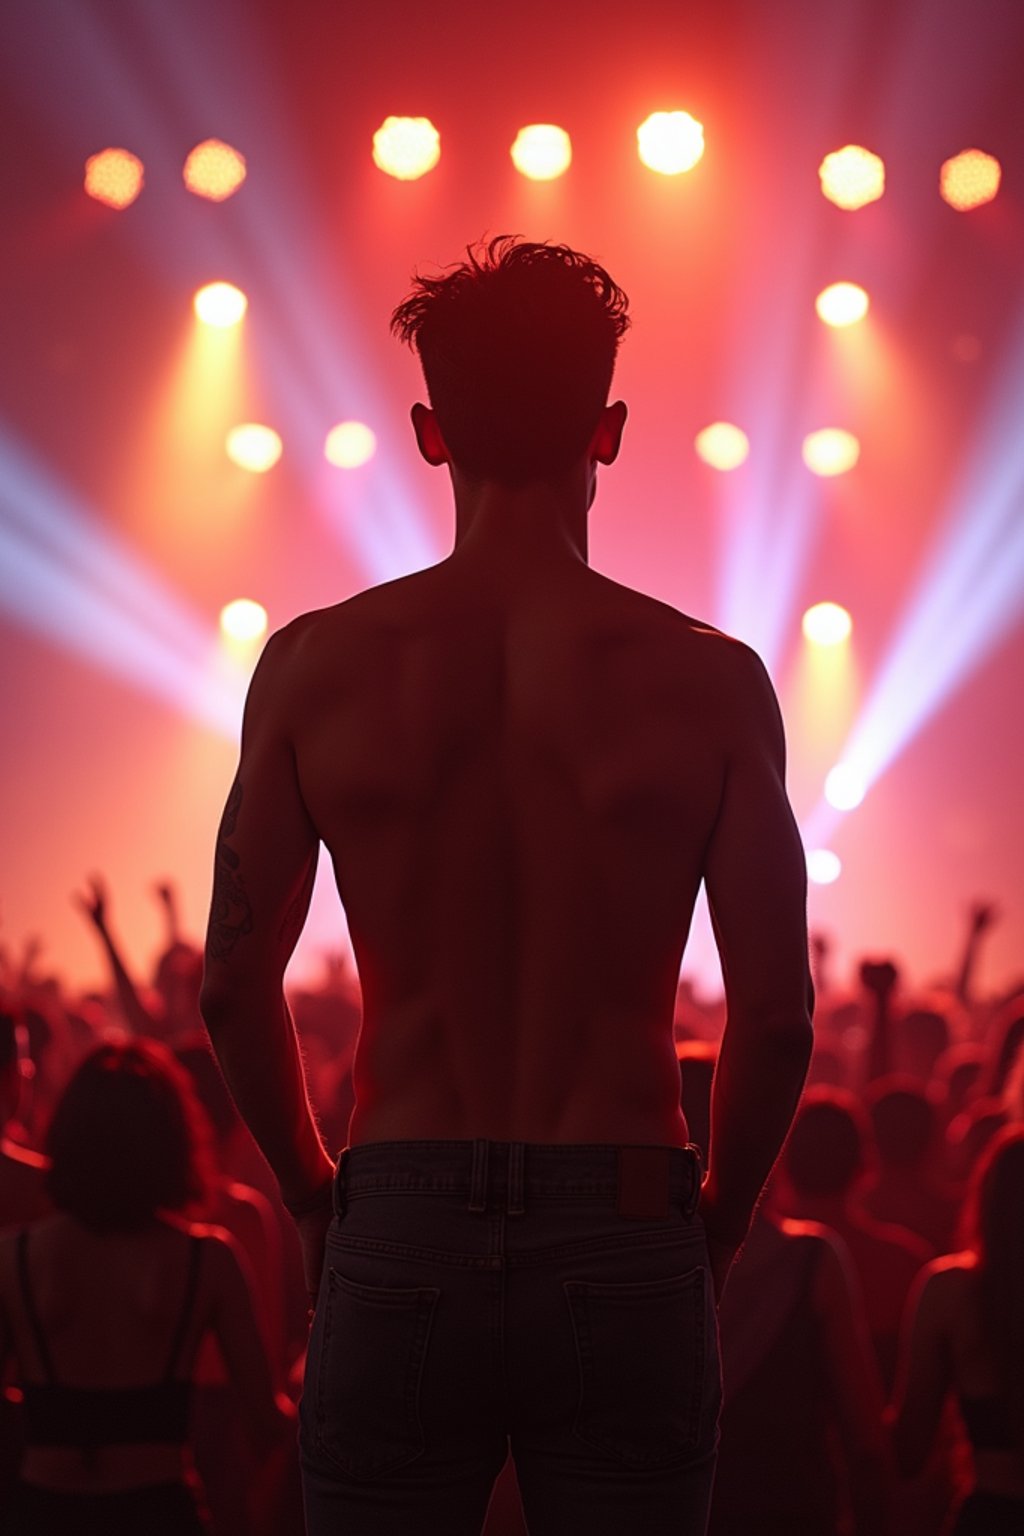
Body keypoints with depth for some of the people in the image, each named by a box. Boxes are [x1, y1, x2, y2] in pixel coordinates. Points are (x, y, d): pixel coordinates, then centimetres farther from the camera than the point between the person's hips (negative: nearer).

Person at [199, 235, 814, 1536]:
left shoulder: (317, 665, -2)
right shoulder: (709, 681, -4)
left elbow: (234, 986, 3)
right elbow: (776, 1016, -3)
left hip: (396, 1244, 1)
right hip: (624, 1254, 0)